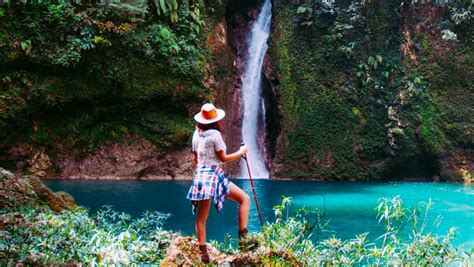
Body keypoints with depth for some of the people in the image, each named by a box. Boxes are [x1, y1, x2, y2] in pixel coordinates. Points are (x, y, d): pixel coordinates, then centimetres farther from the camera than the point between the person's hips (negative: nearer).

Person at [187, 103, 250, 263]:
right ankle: (243, 236, -6)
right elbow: (223, 158, -8)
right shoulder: (215, 134, -10)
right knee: (244, 198, 2)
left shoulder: (197, 134, 10)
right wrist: (241, 152, 5)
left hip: (200, 175, 7)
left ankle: (203, 251, 8)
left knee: (201, 217, 7)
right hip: (214, 174, -7)